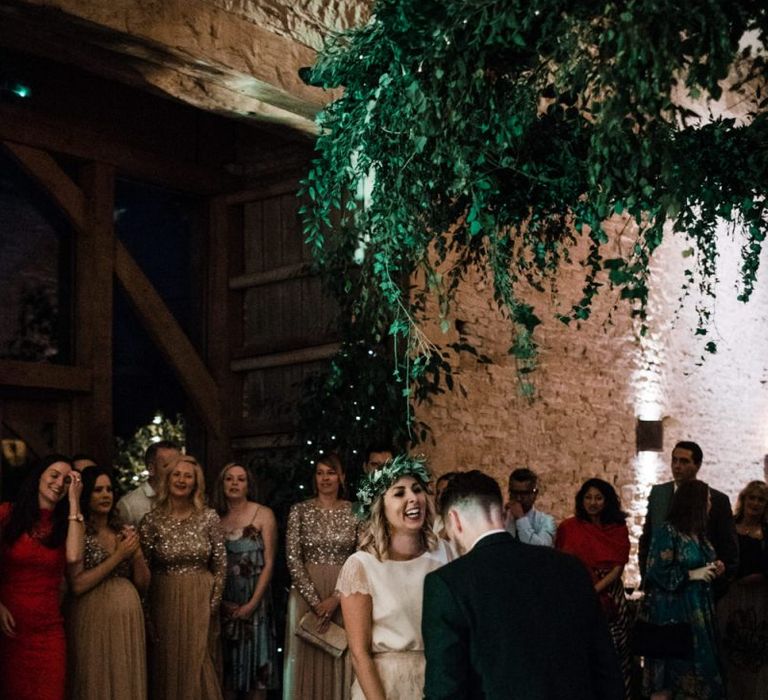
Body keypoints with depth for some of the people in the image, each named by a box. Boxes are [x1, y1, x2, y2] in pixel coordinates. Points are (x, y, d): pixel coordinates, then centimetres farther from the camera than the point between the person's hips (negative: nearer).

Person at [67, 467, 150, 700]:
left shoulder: (124, 532, 10)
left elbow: (143, 584, 10)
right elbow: (77, 585, -16)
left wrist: (136, 552, -7)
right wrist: (118, 556, -14)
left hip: (129, 619, 5)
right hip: (95, 619, -5)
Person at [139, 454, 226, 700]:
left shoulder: (209, 517, -3)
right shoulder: (153, 520, -4)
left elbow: (220, 565, 2)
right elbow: (143, 569, -2)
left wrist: (213, 603, -1)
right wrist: (147, 615, -3)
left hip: (200, 602, 0)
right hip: (164, 602, 0)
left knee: (198, 665, 5)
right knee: (167, 665, 8)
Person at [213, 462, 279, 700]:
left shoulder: (263, 515, -3)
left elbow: (268, 563, -5)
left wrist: (252, 604, -12)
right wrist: (220, 600, -7)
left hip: (254, 599, -2)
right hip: (223, 602, 2)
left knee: (255, 660, 2)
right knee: (226, 662, 8)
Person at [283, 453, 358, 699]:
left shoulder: (354, 512, 2)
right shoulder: (300, 511, 1)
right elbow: (293, 559, -5)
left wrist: (336, 598, -12)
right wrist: (315, 600, -12)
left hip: (344, 594, 0)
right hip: (307, 593, 0)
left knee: (340, 661, 4)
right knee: (308, 662, 3)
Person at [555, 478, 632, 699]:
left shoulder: (618, 529, 2)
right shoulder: (568, 527, -2)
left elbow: (618, 567, -4)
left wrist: (594, 590, -16)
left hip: (610, 599, 1)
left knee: (613, 654, 5)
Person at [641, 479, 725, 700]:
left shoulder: (699, 534, 11)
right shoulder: (668, 532, -12)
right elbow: (656, 572, -17)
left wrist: (714, 570, 4)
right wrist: (692, 575, -17)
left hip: (698, 611, 8)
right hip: (672, 611, -8)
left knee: (695, 669, 6)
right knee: (666, 680, -2)